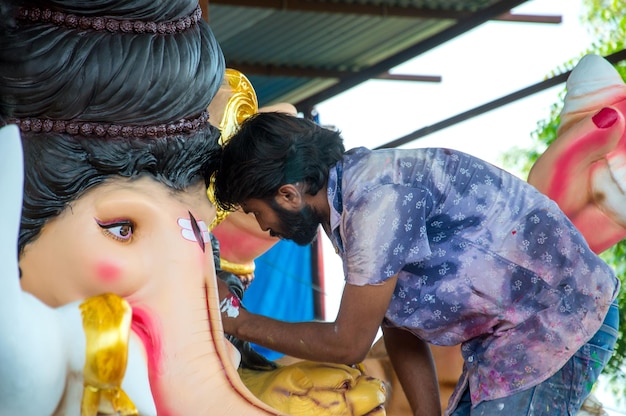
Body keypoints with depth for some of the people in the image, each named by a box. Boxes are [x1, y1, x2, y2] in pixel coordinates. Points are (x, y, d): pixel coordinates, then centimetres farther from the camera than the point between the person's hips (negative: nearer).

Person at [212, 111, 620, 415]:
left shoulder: (377, 199, -26)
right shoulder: (351, 194, 6)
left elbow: (347, 344, -17)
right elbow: (398, 332, 10)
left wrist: (240, 322, -7)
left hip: (557, 325, -10)